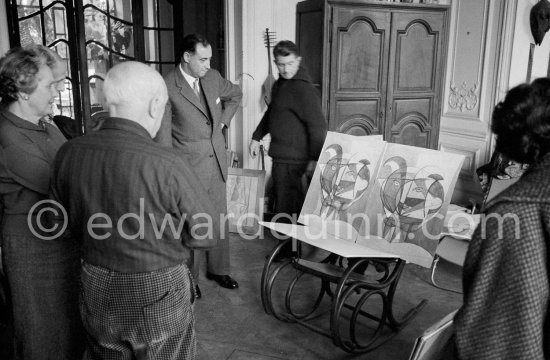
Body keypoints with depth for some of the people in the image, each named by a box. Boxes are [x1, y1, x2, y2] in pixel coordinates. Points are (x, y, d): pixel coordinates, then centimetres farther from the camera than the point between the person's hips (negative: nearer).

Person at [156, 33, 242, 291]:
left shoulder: (213, 77, 5)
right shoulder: (168, 87, -13)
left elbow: (236, 94, 26)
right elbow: (162, 136, -12)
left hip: (217, 161, 6)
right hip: (189, 168, -6)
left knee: (220, 218, 15)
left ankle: (218, 269, 33)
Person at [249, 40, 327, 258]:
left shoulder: (303, 90, -19)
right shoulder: (279, 85, 11)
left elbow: (317, 126, -22)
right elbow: (270, 113, 25)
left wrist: (314, 159, -24)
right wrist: (257, 137, 21)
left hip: (290, 159, -9)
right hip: (281, 155, 9)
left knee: (285, 207, -1)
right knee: (295, 203, 20)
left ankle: (290, 248, 14)